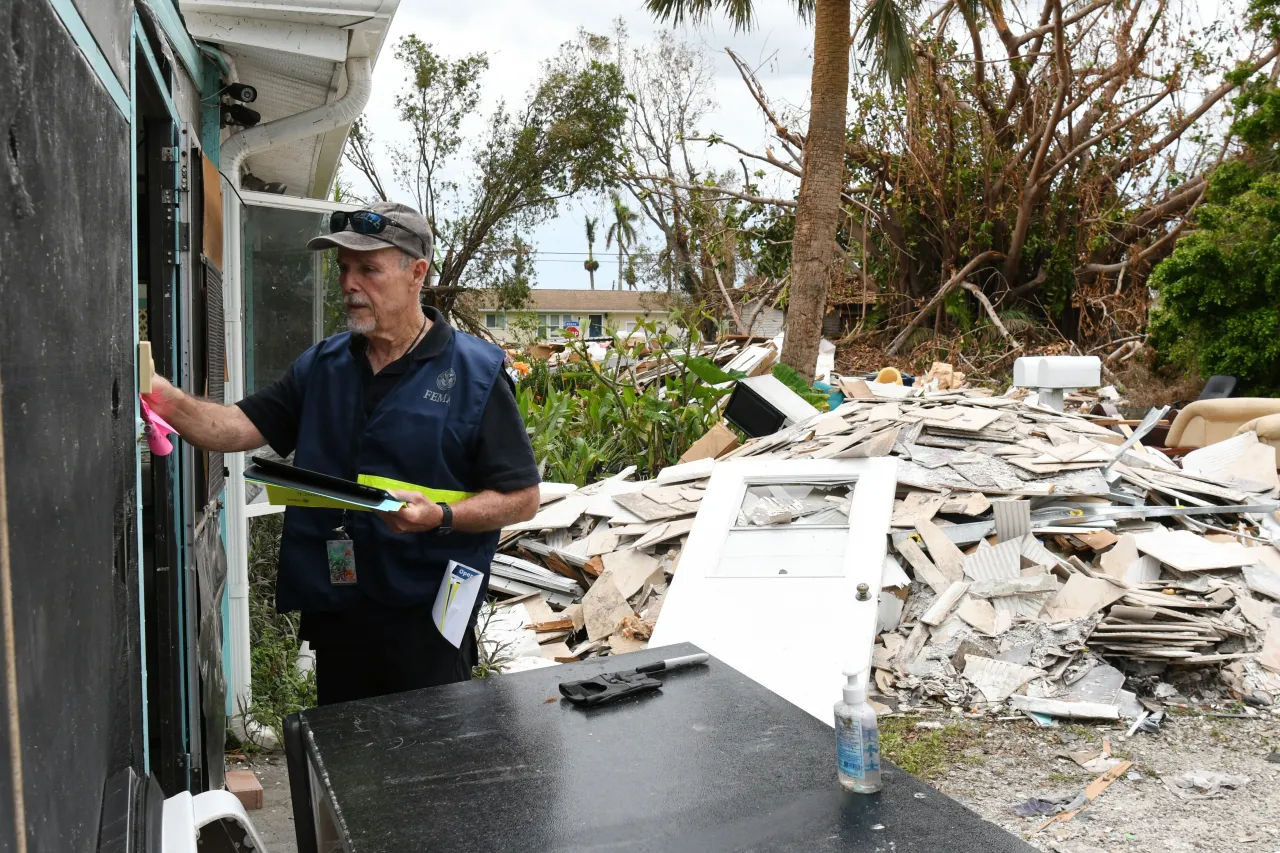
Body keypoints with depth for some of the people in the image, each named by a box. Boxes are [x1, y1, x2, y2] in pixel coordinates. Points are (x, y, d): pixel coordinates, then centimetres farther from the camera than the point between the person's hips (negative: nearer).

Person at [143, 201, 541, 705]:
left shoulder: (475, 372, -9)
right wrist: (163, 397, -20)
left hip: (426, 621, -5)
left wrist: (440, 516, -25)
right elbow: (239, 427, -2)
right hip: (332, 613, 6)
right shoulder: (321, 365, 8)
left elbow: (522, 499, -10)